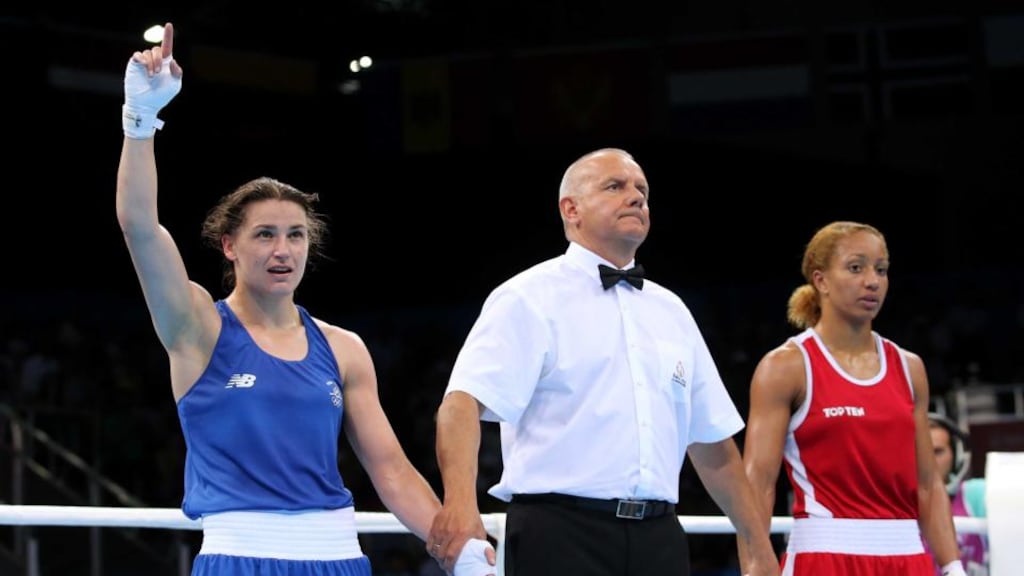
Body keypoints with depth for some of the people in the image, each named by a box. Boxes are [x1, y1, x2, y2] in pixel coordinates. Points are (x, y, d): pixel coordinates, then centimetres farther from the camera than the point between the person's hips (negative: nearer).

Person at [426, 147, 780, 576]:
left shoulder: (671, 311, 19)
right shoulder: (530, 298, 0)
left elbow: (713, 446, 22)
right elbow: (465, 399, -16)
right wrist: (461, 498, -33)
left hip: (657, 540, 6)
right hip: (560, 538, -6)